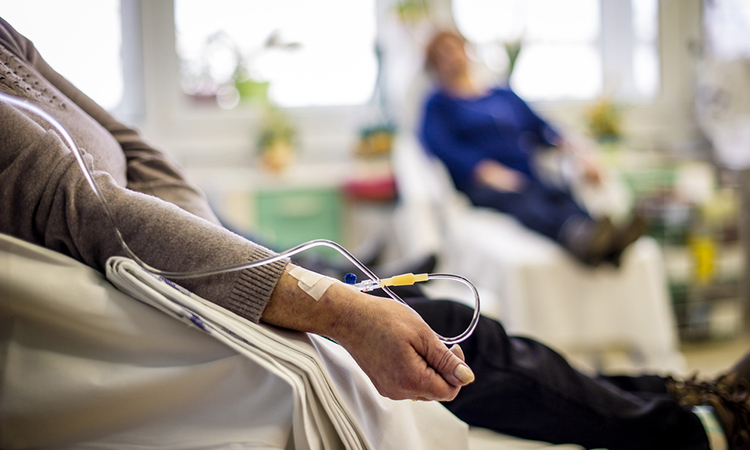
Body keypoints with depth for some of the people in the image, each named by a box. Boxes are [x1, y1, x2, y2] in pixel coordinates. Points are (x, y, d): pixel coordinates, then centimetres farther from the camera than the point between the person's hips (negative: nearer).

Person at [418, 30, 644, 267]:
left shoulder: (505, 96, 31)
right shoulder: (438, 103, 16)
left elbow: (540, 128, 21)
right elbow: (440, 145, -4)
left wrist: (573, 152, -1)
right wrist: (486, 170, -22)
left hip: (526, 177, 4)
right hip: (481, 185, -4)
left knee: (561, 196, -31)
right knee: (521, 198, -38)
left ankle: (609, 243, -62)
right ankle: (577, 235, -69)